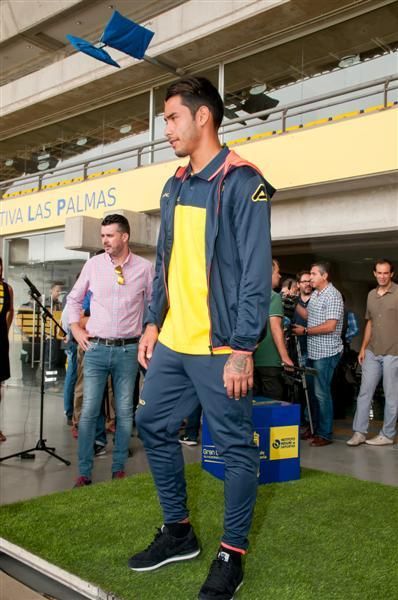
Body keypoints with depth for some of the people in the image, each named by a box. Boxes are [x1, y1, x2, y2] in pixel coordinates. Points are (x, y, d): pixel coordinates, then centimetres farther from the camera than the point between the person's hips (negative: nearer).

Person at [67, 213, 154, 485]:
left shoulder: (145, 268, -2)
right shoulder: (93, 264, 2)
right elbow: (74, 299, 15)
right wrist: (76, 329, 7)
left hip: (128, 350, 0)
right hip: (96, 348, 1)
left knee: (124, 411, 6)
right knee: (89, 411, 0)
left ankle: (119, 469, 21)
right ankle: (84, 473, 11)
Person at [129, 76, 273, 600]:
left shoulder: (242, 183, -9)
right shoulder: (175, 187, 15)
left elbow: (256, 272, -15)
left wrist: (243, 348, -19)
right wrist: (153, 322, 13)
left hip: (219, 347, -8)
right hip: (173, 342, 8)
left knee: (235, 446, 4)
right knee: (154, 427, 14)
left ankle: (232, 556, 21)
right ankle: (179, 533, 31)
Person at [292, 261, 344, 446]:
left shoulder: (333, 296, -14)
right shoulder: (315, 294, 14)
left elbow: (330, 326, -20)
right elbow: (308, 315, 21)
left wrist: (305, 331, -13)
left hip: (326, 352, -9)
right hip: (314, 351, 9)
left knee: (322, 393, -5)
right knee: (314, 391, 14)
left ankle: (325, 434, 4)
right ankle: (316, 429, 24)